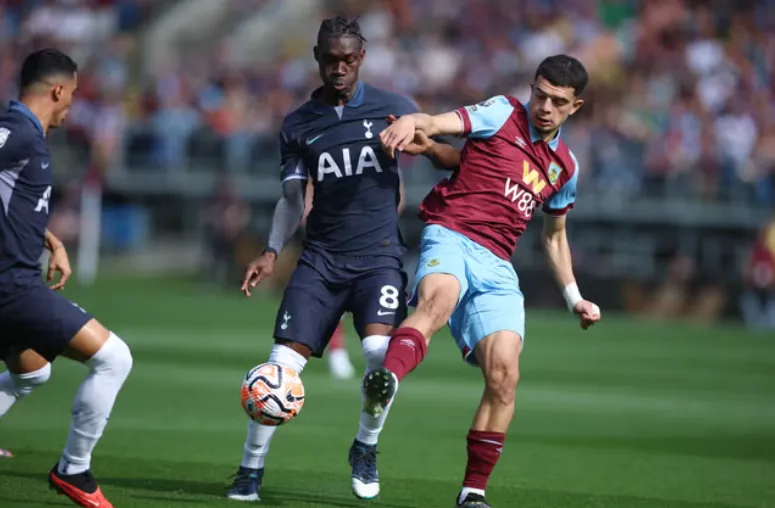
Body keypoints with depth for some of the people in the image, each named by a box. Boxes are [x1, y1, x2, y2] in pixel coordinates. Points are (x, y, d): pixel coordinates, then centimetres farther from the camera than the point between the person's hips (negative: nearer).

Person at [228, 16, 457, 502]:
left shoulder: (393, 109, 3)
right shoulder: (299, 125, 9)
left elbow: (447, 160, 10)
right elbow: (292, 198, 13)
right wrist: (272, 252, 0)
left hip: (380, 255, -2)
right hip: (322, 257, 2)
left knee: (381, 351, -25)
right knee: (282, 364, -9)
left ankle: (366, 449, 1)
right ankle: (251, 470, 6)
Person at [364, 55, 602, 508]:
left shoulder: (565, 167, 19)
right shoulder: (502, 114, 4)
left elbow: (554, 235, 34)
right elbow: (439, 124, -15)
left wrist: (574, 296, 27)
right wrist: (411, 123, -38)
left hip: (496, 265, 5)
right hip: (450, 237, -5)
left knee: (504, 373, -11)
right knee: (438, 298, -39)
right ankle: (386, 380, -67)